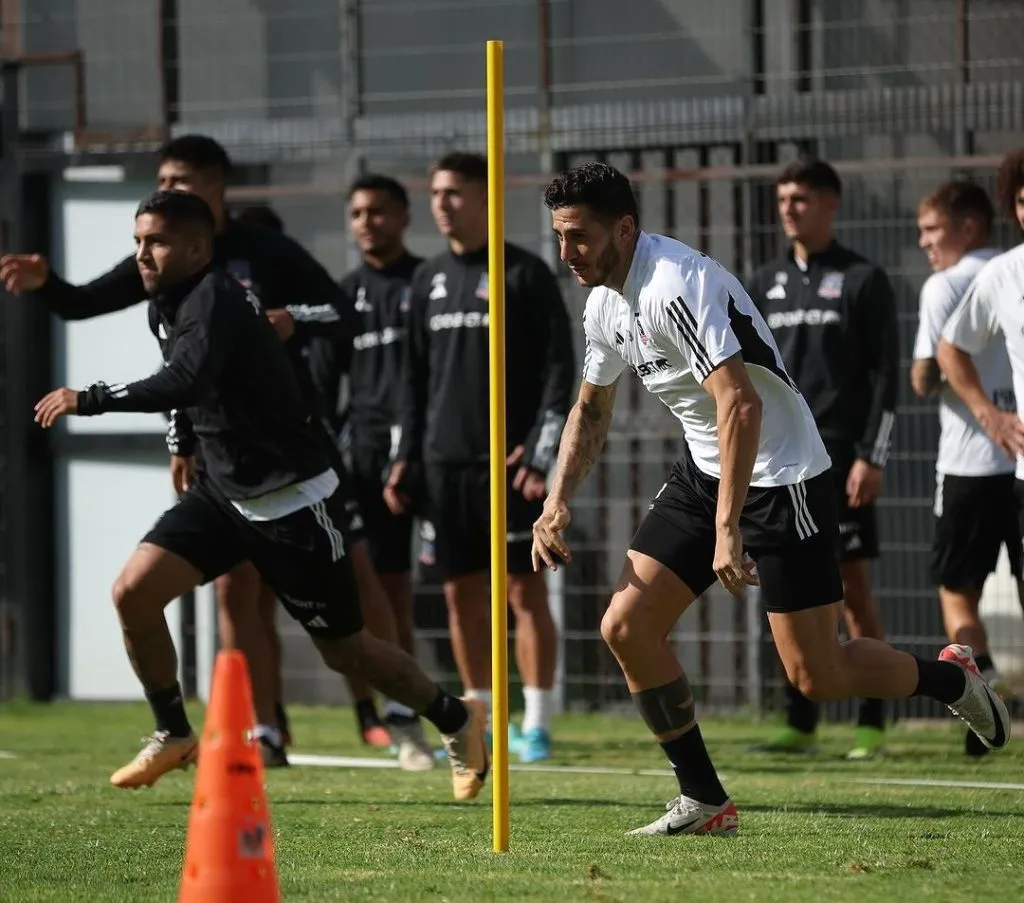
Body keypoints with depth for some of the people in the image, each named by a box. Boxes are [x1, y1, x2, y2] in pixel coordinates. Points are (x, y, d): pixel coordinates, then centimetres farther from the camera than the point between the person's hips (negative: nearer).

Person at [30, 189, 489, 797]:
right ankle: (174, 737, 7)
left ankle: (457, 721, 27)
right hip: (222, 491, 8)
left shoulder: (215, 301, -23)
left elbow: (183, 383, -41)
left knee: (345, 650, 3)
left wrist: (87, 400, -38)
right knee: (134, 591, -10)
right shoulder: (166, 307, 6)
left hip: (294, 503, -8)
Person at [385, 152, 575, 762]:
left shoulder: (526, 274, -2)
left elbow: (559, 368, -6)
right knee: (462, 591, 6)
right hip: (446, 461, 5)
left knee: (526, 588, -5)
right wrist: (406, 456, 10)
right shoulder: (430, 280, 14)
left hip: (509, 460, -5)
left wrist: (541, 450, -14)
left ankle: (536, 724, -2)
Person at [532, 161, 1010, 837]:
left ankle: (951, 680, 21)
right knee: (627, 627, -4)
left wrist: (727, 529, -36)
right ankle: (704, 802, 5)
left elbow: (741, 404, -33)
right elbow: (591, 409, 20)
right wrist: (559, 501, 6)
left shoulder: (675, 287, -25)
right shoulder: (605, 304, 5)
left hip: (781, 477, -9)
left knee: (817, 677, -7)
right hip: (704, 473, 9)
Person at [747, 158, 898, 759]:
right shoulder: (767, 284, 13)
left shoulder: (864, 281, -2)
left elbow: (885, 375, -5)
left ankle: (873, 725, 1)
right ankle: (801, 725, 8)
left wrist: (872, 456, -12)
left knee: (853, 586, -4)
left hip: (841, 456, -5)